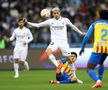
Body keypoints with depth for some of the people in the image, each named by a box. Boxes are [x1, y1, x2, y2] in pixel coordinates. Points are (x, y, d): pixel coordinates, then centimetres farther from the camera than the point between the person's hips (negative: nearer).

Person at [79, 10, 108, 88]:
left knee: (89, 69, -4)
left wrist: (82, 48, 14)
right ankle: (100, 80, 26)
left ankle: (98, 81, -30)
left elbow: (86, 37, 5)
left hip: (98, 48, -3)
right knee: (101, 63, 35)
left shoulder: (95, 24, 12)